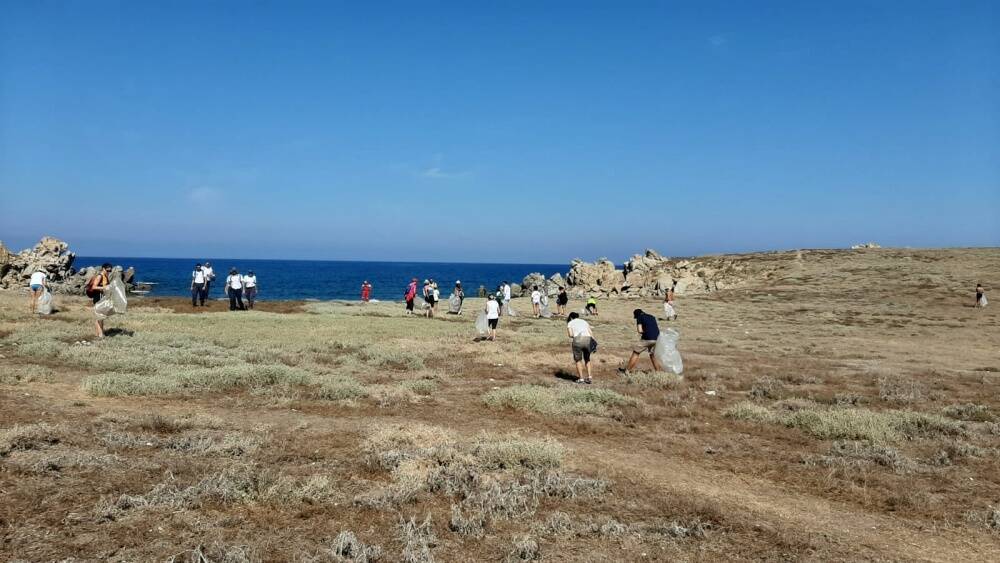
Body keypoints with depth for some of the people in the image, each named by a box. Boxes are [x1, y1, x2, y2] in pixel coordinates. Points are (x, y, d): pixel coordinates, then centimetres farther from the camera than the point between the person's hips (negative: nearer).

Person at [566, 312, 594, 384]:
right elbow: (591, 333, 13)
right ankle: (589, 378, 17)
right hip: (588, 340, 3)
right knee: (587, 359, 23)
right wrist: (594, 343, 8)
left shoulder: (570, 323, 20)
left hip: (578, 340, -3)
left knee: (578, 359, 16)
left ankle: (581, 378, 16)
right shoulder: (584, 321, 28)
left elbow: (570, 334, 1)